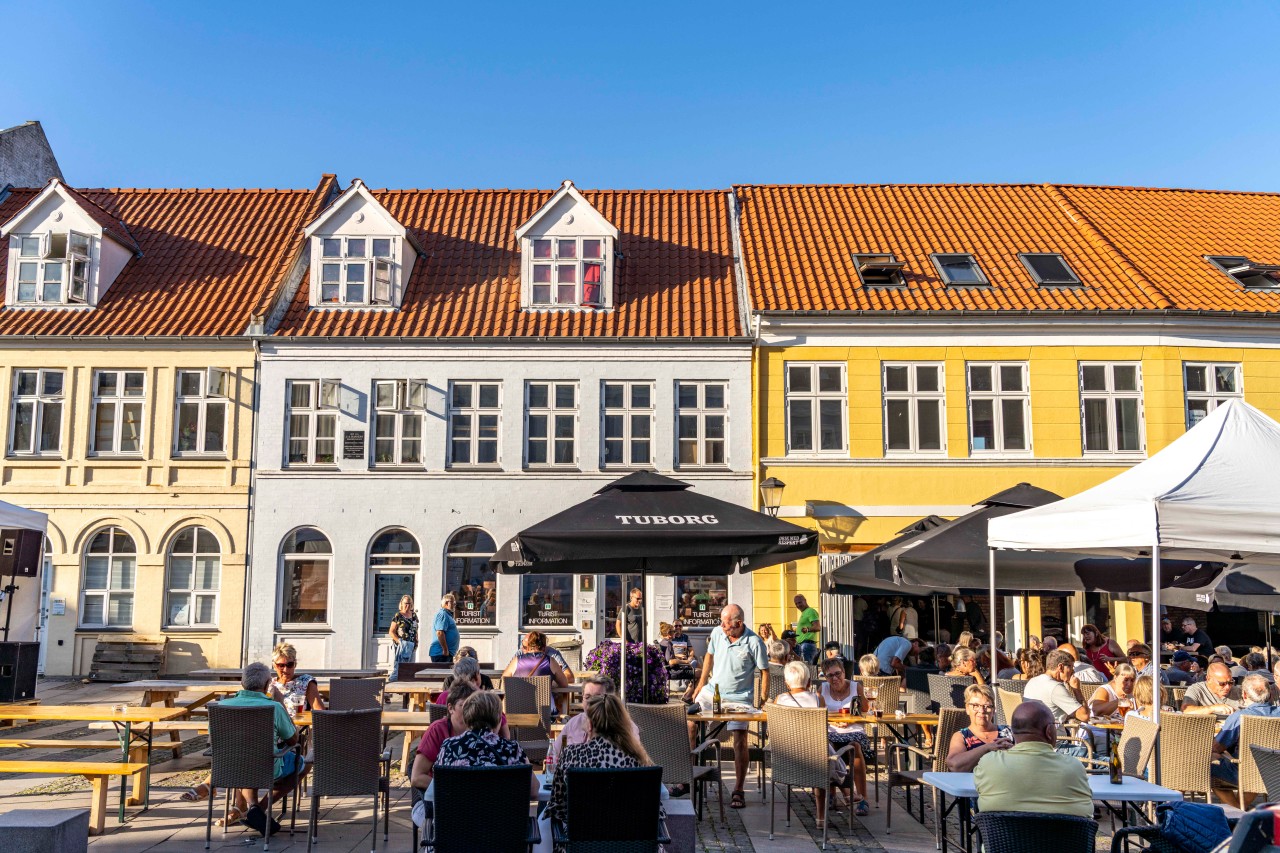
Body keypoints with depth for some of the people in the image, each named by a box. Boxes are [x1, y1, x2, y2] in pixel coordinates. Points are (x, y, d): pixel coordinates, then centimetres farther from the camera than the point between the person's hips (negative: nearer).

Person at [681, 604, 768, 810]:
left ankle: (738, 791, 6)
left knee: (740, 741, -8)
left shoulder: (754, 642, -15)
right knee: (689, 726, 0)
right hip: (712, 690, 4)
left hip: (738, 698, -4)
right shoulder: (717, 632, -3)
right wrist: (701, 683, 14)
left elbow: (765, 671, -8)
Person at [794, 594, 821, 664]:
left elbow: (818, 627, -20)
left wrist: (807, 629, -38)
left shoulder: (811, 611, -7)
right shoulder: (803, 613, 24)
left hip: (807, 643, -10)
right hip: (800, 644, 10)